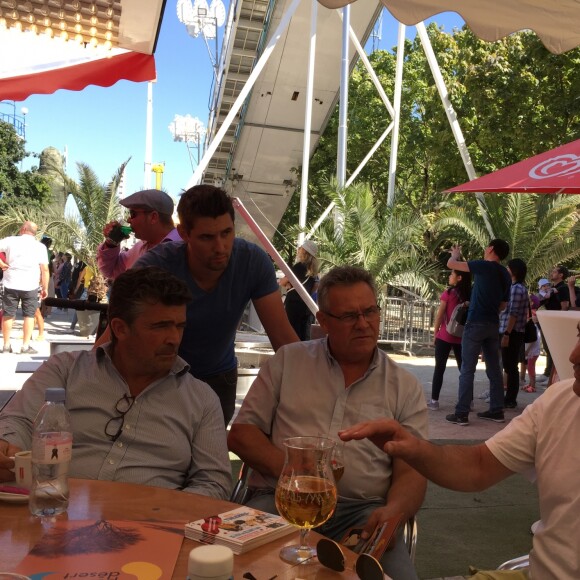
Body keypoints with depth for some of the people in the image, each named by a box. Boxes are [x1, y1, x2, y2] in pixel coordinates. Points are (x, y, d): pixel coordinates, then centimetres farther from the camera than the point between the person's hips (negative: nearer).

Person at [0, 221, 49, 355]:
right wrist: (45, 288, 2)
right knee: (29, 315, 6)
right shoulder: (40, 247, -1)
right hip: (30, 286, -1)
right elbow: (45, 269, -5)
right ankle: (26, 346, 4)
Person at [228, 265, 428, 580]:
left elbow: (410, 471, 5)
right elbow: (241, 433, 7)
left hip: (362, 510, 1)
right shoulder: (287, 361, 9)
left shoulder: (405, 387, 9)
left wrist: (393, 511, -19)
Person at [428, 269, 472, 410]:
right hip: (462, 337, 4)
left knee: (439, 368, 3)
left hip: (445, 336, -4)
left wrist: (435, 333, 5)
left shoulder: (448, 293, -9)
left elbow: (439, 315, -6)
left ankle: (434, 401, 3)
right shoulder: (469, 295, 3)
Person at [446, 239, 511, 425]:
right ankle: (497, 410, 16)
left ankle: (461, 413, -4)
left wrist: (455, 254, 16)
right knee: (494, 368, 12)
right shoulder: (505, 275, 13)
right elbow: (502, 306, 19)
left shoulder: (483, 266, -9)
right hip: (493, 325, 7)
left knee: (467, 369, -5)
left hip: (476, 323, -7)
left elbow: (451, 264, -5)